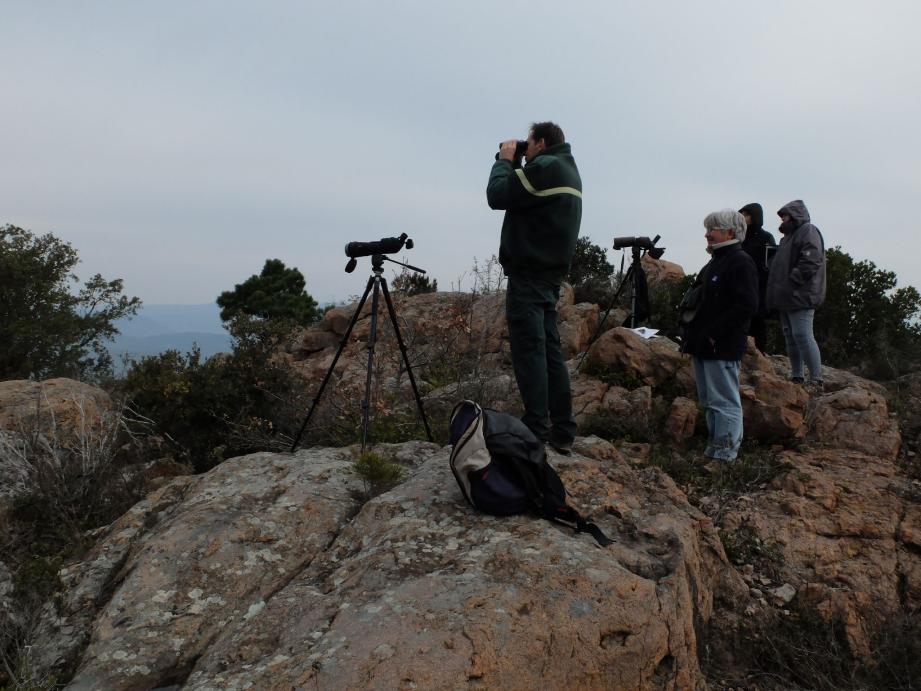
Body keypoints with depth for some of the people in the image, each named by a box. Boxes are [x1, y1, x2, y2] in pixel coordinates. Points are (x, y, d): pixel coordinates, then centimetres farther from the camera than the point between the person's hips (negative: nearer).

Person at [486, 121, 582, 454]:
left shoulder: (546, 167, -10)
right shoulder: (568, 170, 21)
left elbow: (497, 196, -12)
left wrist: (505, 160, 2)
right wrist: (514, 164, 15)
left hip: (528, 274, -10)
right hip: (550, 274, 10)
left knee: (529, 351, -9)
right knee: (549, 349, 9)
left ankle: (536, 432, -7)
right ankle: (562, 431, 11)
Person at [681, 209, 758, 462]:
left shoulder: (741, 263, -11)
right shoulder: (714, 262, 18)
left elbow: (747, 306, -21)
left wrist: (715, 334, -21)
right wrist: (692, 332, 14)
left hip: (722, 348, -10)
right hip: (703, 346, 10)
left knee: (724, 402, -4)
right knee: (709, 402, 16)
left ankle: (726, 454, 2)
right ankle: (713, 449, 26)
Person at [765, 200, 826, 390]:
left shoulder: (808, 231, -6)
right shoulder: (789, 235, 24)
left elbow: (810, 261, -20)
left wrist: (792, 280, -19)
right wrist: (777, 292, 17)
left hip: (800, 297, -10)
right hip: (786, 297, 10)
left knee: (803, 336, -12)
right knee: (791, 338, 12)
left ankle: (816, 380, -8)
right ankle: (797, 377, 19)